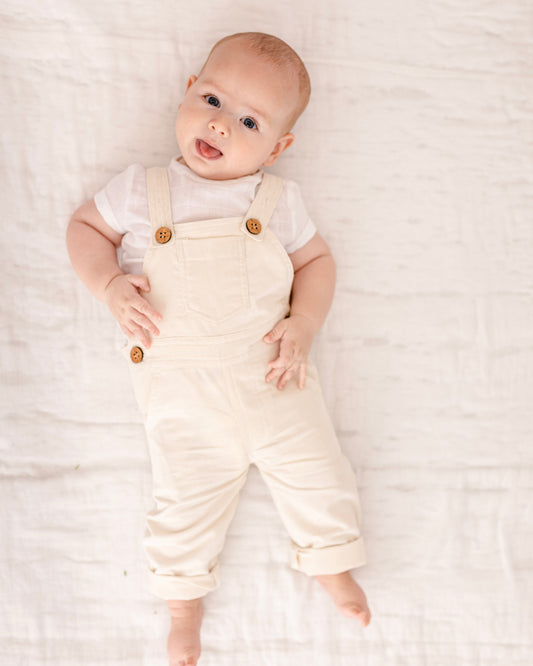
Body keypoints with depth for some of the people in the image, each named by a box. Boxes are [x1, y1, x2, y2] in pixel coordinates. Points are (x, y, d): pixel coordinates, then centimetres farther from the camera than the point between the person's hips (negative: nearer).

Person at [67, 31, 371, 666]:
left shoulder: (277, 199, 3)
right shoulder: (141, 190, 0)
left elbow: (316, 259, 11)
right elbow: (86, 225, 11)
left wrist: (303, 325, -5)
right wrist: (110, 286, -8)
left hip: (271, 370, 2)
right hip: (180, 382, -1)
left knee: (313, 466, 6)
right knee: (188, 491, 2)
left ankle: (331, 563, 33)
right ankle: (184, 598, 28)